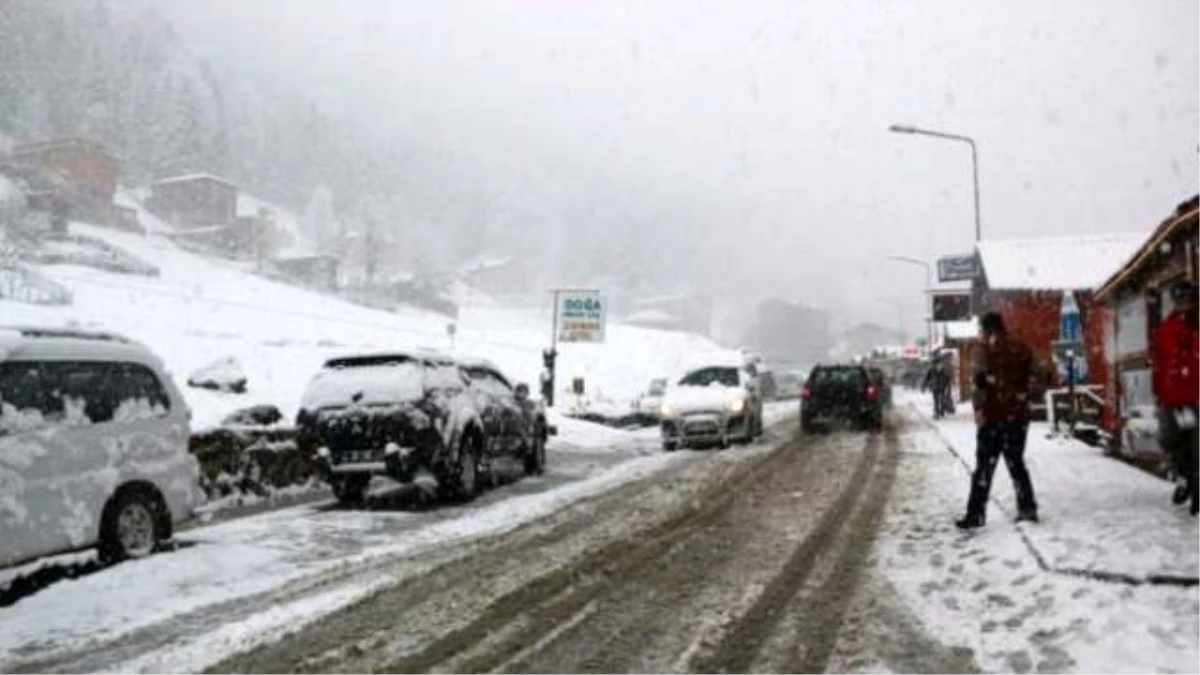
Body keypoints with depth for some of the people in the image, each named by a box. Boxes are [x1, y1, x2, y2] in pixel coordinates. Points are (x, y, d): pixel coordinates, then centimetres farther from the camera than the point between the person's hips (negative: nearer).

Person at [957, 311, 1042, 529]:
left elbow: (982, 383, -17)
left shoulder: (987, 352, -7)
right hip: (1018, 416, 5)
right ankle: (1027, 508, 16)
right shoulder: (1022, 350, 9)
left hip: (993, 416, -5)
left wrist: (978, 409, -17)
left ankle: (976, 514, -5)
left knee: (984, 466, -3)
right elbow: (1035, 376, 8)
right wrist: (1023, 397, 13)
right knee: (1016, 463, 16)